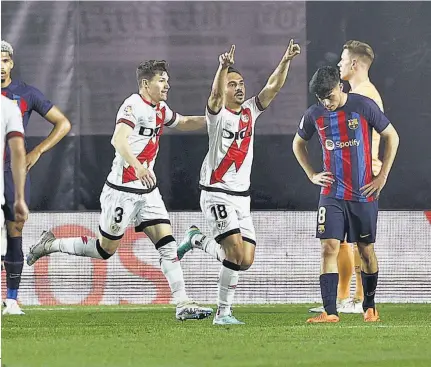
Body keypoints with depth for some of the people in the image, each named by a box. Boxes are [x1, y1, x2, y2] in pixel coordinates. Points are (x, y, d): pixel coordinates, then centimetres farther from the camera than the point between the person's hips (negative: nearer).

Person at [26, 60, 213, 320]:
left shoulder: (160, 110, 11)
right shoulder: (134, 105, -16)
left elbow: (183, 123, 33)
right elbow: (118, 140, -33)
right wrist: (137, 165, -48)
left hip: (148, 190, 7)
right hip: (122, 189, -7)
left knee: (168, 243, -5)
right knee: (106, 248, 4)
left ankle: (183, 304, -8)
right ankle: (50, 245, 23)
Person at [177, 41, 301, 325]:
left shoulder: (250, 111, 11)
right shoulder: (218, 114, -5)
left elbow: (273, 88, 1)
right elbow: (216, 94, -27)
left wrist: (286, 61, -14)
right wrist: (224, 67, -45)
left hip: (242, 195, 7)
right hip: (216, 193, -7)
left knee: (246, 260, 0)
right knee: (236, 252, -21)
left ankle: (197, 240, 19)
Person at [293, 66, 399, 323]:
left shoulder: (364, 106, -7)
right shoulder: (314, 115, 1)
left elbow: (392, 136, 2)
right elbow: (298, 143, 20)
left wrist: (383, 176, -1)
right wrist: (311, 174, 8)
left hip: (364, 193, -1)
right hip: (332, 193, 1)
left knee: (366, 251, 7)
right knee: (329, 248, -11)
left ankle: (370, 307, 25)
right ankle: (330, 312, -13)